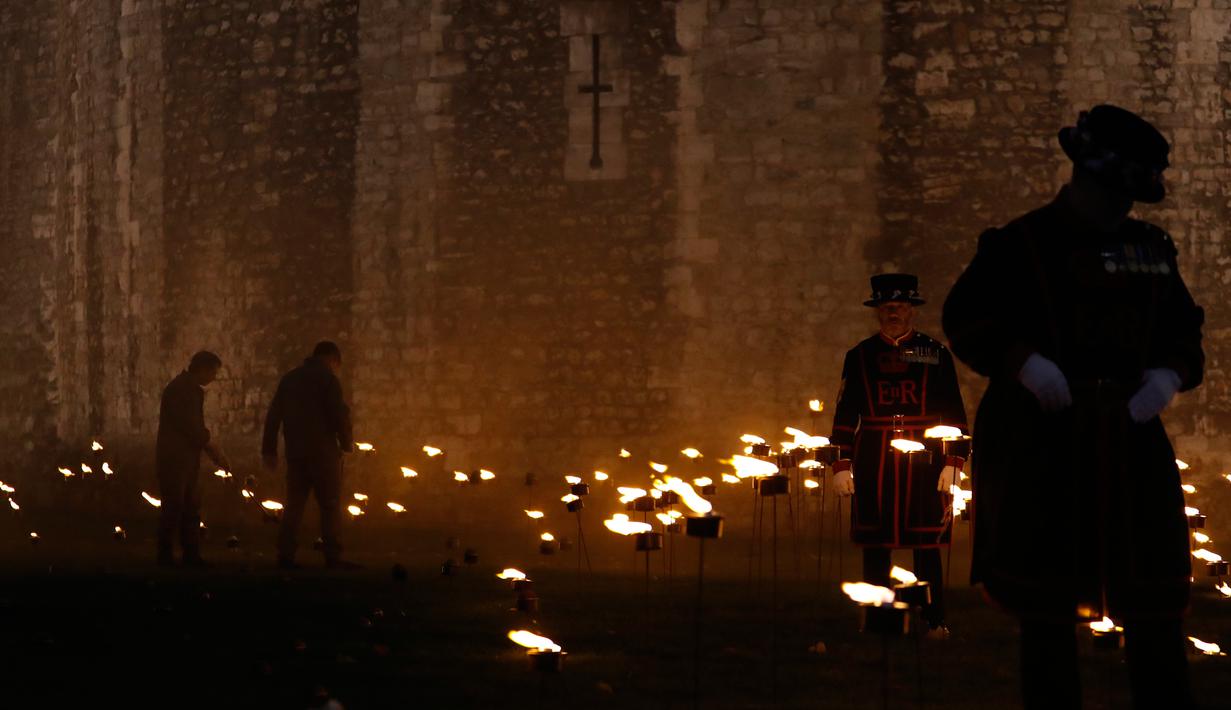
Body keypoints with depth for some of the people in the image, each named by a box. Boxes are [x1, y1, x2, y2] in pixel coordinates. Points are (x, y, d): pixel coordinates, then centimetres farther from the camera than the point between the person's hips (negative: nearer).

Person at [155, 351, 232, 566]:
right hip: (173, 459, -9)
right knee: (173, 508, -7)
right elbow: (191, 427, -19)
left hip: (187, 459, 9)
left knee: (191, 508, 7)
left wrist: (215, 452, 8)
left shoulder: (192, 390, 15)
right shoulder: (179, 389, -15)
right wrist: (216, 452, -12)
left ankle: (191, 555, 9)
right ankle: (166, 555, -3)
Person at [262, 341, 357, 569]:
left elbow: (273, 415, 13)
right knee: (330, 506, -3)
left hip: (295, 453, 6)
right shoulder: (328, 379, -5)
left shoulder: (289, 379, 15)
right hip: (323, 452, -6)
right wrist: (347, 444, 2)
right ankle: (332, 557, -8)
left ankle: (285, 555, 3)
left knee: (294, 505, 9)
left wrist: (269, 450, 14)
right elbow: (340, 414, -12)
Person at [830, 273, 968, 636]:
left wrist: (953, 463, -4)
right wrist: (842, 465, 1)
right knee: (875, 545, 3)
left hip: (925, 461, -1)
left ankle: (935, 621, 5)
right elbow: (846, 413, 8)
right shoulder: (860, 356, 9)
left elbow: (955, 414, 5)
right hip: (873, 464, 1)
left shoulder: (936, 354, 6)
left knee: (927, 544, -1)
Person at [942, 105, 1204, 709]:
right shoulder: (1020, 244, -4)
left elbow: (1183, 332, 17)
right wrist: (1022, 361, -21)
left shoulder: (1150, 250, 10)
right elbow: (964, 318, -5)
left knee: (1156, 613, 5)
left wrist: (1171, 374, -4)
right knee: (1047, 612, 1)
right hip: (1043, 449, -4)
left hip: (1132, 445, 4)